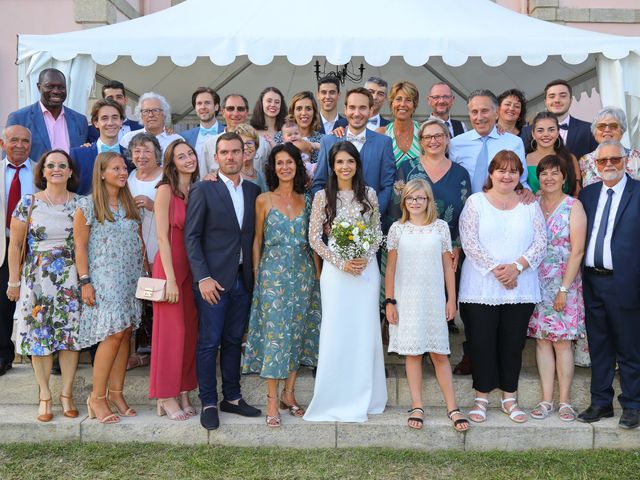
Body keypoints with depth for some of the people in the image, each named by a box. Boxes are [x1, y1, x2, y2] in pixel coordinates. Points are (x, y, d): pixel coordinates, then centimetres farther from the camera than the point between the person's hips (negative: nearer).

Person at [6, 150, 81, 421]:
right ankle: (45, 396, 14)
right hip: (37, 279, -1)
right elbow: (15, 244, 2)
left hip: (72, 279, 1)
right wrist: (14, 281, 0)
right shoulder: (29, 203, 0)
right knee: (40, 336, 2)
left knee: (70, 335, 2)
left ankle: (67, 394, 14)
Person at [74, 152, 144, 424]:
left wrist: (146, 272, 7)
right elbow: (80, 247, -4)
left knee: (125, 334, 4)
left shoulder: (131, 205, 12)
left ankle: (116, 393, 14)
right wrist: (84, 282, -10)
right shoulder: (87, 206, -3)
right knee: (113, 335, -11)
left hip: (131, 279, 5)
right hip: (104, 280, -5)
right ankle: (97, 398, 1)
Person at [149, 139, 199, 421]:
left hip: (192, 268, 6)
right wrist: (170, 278, -14)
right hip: (170, 266, -6)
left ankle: (183, 393, 19)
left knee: (190, 331, 8)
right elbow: (162, 237, -11)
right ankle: (166, 398, 11)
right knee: (171, 331, -1)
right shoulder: (166, 190, -7)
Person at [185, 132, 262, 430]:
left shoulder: (253, 191, 10)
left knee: (234, 341, 13)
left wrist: (254, 273, 3)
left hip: (243, 279, 4)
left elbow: (252, 235, 11)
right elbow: (191, 237, -6)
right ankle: (209, 404, 13)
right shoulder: (203, 190, -3)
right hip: (213, 280, -4)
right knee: (209, 343, 1)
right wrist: (203, 278, -13)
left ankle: (232, 398, 25)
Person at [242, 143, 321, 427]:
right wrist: (256, 276, 0)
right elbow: (257, 241, 4)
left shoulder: (306, 200, 8)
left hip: (303, 274, 3)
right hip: (273, 273, -3)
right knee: (275, 332, -5)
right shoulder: (264, 200, 1)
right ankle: (272, 400, 1)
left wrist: (317, 274, 6)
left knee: (298, 332, 6)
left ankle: (289, 393, 19)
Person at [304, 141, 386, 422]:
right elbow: (314, 238, -2)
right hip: (336, 270, -2)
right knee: (336, 331, 1)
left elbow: (377, 233, 9)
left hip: (366, 269, 2)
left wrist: (366, 257, -8)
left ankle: (363, 397, 19)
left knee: (365, 331, 6)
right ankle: (335, 399, 13)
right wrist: (341, 262, -10)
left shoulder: (369, 194, 6)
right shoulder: (322, 196, 0)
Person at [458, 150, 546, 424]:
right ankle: (481, 398, 16)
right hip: (481, 287, -2)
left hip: (520, 288, 2)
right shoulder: (476, 202, 2)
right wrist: (496, 269, -14)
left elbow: (540, 243, 2)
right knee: (482, 343, 3)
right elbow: (469, 242, -8)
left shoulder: (530, 204, 9)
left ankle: (510, 399, 20)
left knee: (513, 344, 8)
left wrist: (517, 267, -13)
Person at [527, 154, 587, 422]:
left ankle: (565, 401, 8)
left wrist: (564, 289, -12)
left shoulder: (573, 206, -4)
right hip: (537, 282, 3)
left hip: (564, 282, -3)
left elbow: (577, 251, -8)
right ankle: (546, 400, 11)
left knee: (562, 341, -2)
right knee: (542, 339, 4)